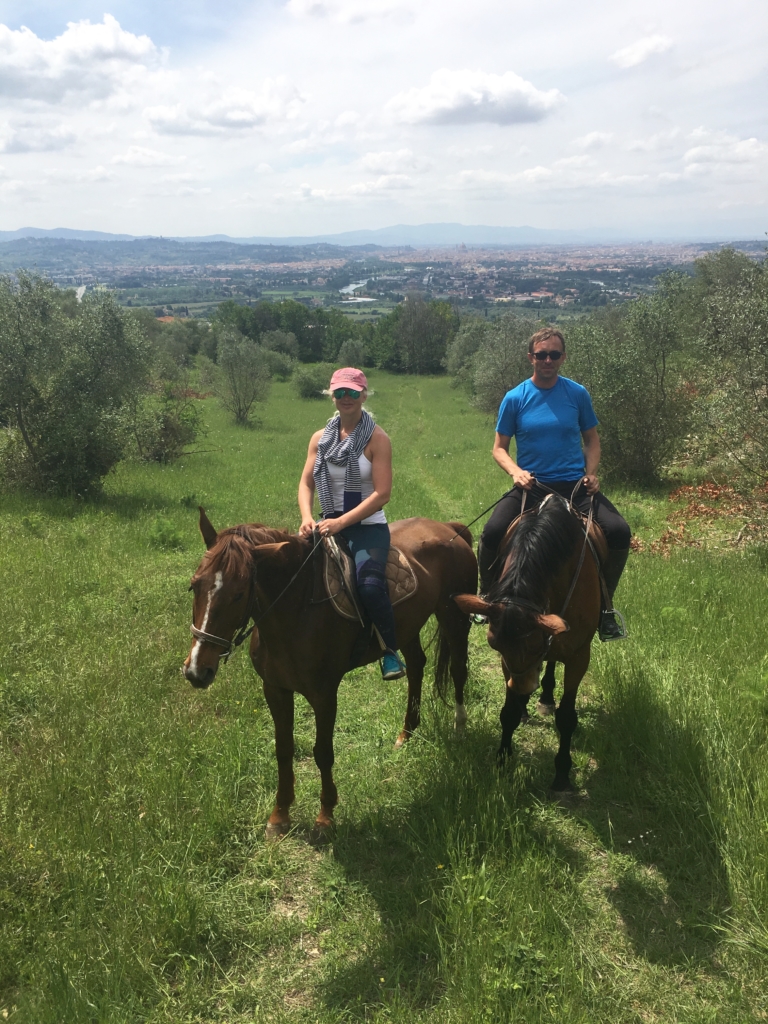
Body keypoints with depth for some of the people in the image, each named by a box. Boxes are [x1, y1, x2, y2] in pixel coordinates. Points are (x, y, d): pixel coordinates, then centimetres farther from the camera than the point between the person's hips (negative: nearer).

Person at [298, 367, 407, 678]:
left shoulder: (377, 439, -6)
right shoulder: (320, 439, 9)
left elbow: (381, 494, -13)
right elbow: (306, 484, 8)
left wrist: (341, 522, -20)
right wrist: (307, 518, -13)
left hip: (369, 527, -5)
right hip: (330, 526, 5)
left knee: (369, 584, -30)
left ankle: (391, 651, -7)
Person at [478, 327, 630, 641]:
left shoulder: (577, 394, 4)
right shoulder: (515, 398, 0)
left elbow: (592, 439, 13)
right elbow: (499, 447, 5)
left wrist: (590, 473, -4)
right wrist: (516, 472, -14)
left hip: (575, 485, 1)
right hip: (531, 486, -1)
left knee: (619, 531, -19)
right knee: (492, 532, -25)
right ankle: (486, 596, 4)